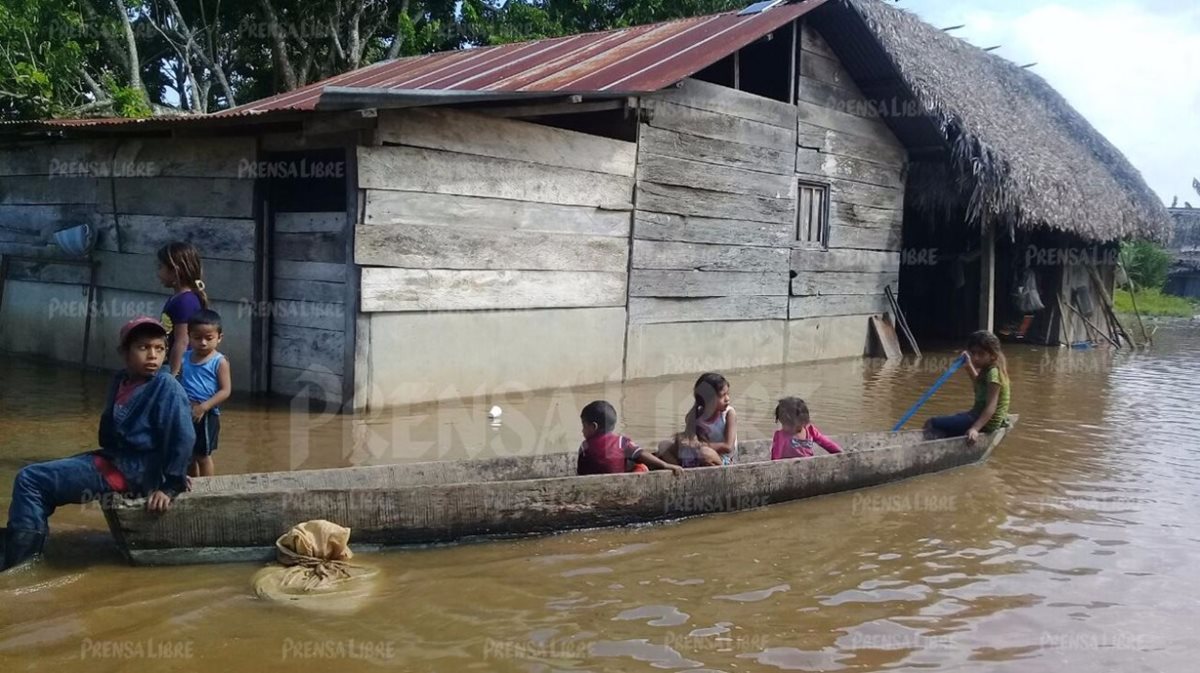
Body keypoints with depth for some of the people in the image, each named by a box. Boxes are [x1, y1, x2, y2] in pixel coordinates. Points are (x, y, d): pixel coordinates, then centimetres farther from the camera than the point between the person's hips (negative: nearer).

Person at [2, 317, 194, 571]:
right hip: (113, 458, 9)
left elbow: (184, 438, -21)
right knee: (33, 479, 16)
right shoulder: (120, 381, 9)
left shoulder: (167, 386, -17)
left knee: (30, 480, -10)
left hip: (135, 471, -9)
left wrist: (170, 485, -20)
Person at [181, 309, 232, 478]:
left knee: (202, 456, 6)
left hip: (206, 416, -5)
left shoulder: (219, 362, -11)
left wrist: (203, 407, -22)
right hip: (185, 414, 5)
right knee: (187, 454, 17)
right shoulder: (184, 358, 3)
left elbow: (225, 391, -15)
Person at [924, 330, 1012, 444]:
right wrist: (969, 366, 19)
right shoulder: (987, 370, 8)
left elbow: (991, 407, -30)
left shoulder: (993, 372, -21)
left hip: (986, 422, -11)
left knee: (931, 424, -14)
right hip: (979, 415, 11)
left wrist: (975, 429, -40)